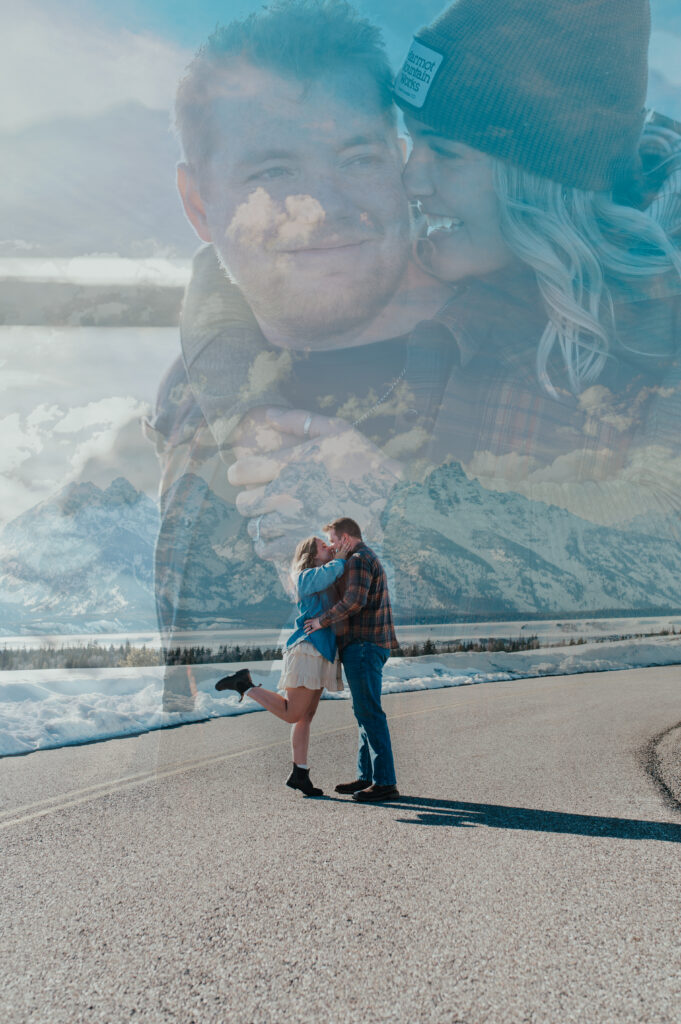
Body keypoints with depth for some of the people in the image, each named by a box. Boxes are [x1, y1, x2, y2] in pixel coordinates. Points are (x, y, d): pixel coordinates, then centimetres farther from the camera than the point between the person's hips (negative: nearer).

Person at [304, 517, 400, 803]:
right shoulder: (369, 560, 22)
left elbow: (354, 601, -23)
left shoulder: (359, 559, -11)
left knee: (369, 712, -11)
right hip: (364, 646, 11)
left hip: (364, 645, -11)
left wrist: (322, 620, -14)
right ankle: (366, 777, 17)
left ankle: (386, 782, -10)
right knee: (363, 712, 13)